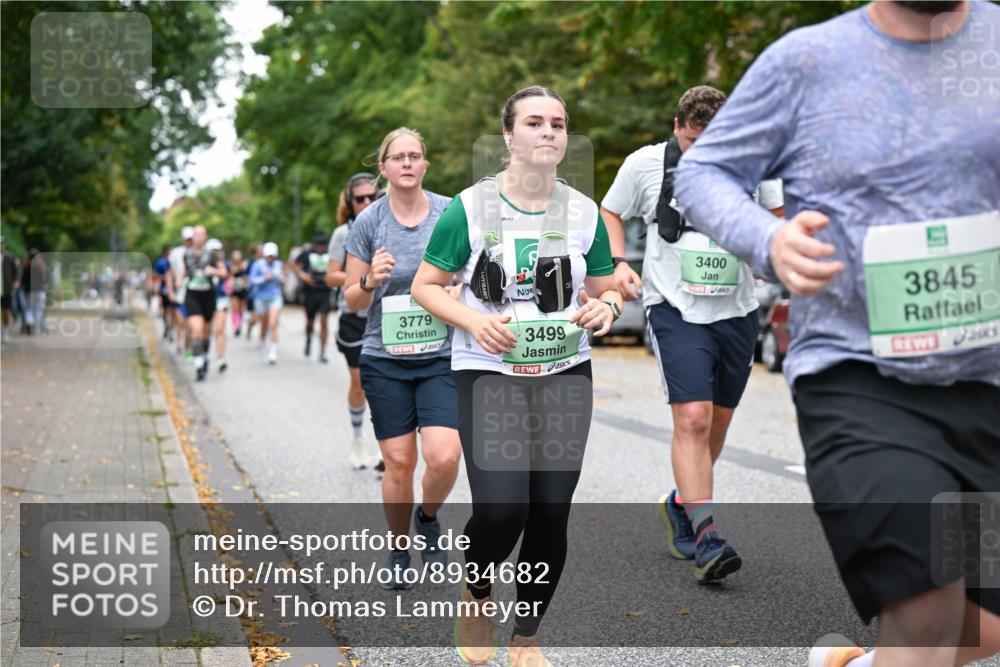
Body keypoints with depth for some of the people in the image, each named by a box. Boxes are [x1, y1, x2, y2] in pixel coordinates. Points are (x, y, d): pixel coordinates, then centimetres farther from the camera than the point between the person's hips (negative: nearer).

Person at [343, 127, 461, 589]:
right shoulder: (369, 222, 0)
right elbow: (352, 300, 4)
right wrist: (370, 280, -17)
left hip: (441, 357, 0)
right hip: (384, 359, 0)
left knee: (444, 457, -14)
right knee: (398, 463, 1)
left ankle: (428, 518, 19)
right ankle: (399, 549, 25)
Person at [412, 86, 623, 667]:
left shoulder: (585, 212, 4)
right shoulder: (470, 208, -6)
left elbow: (606, 290, 14)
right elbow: (426, 285, 0)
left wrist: (607, 308, -10)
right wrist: (473, 320, -17)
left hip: (566, 374, 3)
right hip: (487, 372, -3)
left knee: (552, 514, 2)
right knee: (501, 509, -17)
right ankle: (477, 596, 17)